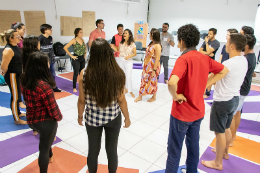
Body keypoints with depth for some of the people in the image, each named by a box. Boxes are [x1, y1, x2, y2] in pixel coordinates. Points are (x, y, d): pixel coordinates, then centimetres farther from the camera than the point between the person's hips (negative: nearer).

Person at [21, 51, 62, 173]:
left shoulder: (24, 80, -8)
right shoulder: (44, 86, -32)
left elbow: (29, 100, 4)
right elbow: (53, 109, -24)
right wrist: (59, 117, -3)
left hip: (31, 119, 8)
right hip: (46, 121, -8)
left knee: (44, 140, 34)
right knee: (44, 148, 14)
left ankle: (50, 156, 61)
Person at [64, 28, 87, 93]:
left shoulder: (82, 40, 7)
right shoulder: (74, 40, -11)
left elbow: (85, 47, 25)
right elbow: (65, 48, -14)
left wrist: (85, 54, 11)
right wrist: (71, 56, -13)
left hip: (82, 58, 6)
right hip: (76, 59, -6)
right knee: (76, 73, 1)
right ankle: (74, 88, 13)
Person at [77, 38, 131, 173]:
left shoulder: (84, 74, -17)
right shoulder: (118, 74, -19)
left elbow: (82, 100, -8)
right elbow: (121, 100, -11)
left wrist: (80, 116, 10)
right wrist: (127, 117, 5)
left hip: (92, 118, 1)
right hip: (113, 118, 0)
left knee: (93, 150, 22)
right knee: (112, 150, 21)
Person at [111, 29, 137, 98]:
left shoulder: (132, 44, -8)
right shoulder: (121, 43, 4)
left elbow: (135, 53, -6)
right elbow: (117, 50, 11)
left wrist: (129, 56, -21)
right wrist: (112, 46, -5)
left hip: (128, 61, -5)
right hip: (121, 60, 5)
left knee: (128, 76, -7)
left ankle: (130, 91, 4)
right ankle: (125, 89, 25)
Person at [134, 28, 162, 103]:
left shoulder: (157, 46, -18)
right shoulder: (151, 43, 9)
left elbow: (157, 59, -21)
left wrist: (154, 70, -22)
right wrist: (145, 65, 16)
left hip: (153, 67, -8)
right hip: (147, 66, 8)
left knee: (153, 82, 6)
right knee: (144, 80, 11)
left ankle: (154, 97, 26)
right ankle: (140, 96, 21)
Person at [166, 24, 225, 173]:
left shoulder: (183, 59, -23)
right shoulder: (205, 58, -1)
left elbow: (172, 83, -40)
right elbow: (224, 70, 15)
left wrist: (175, 96, -20)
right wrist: (205, 85, 7)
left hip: (182, 112, -7)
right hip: (199, 111, 7)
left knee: (174, 150, 10)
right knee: (193, 146, 23)